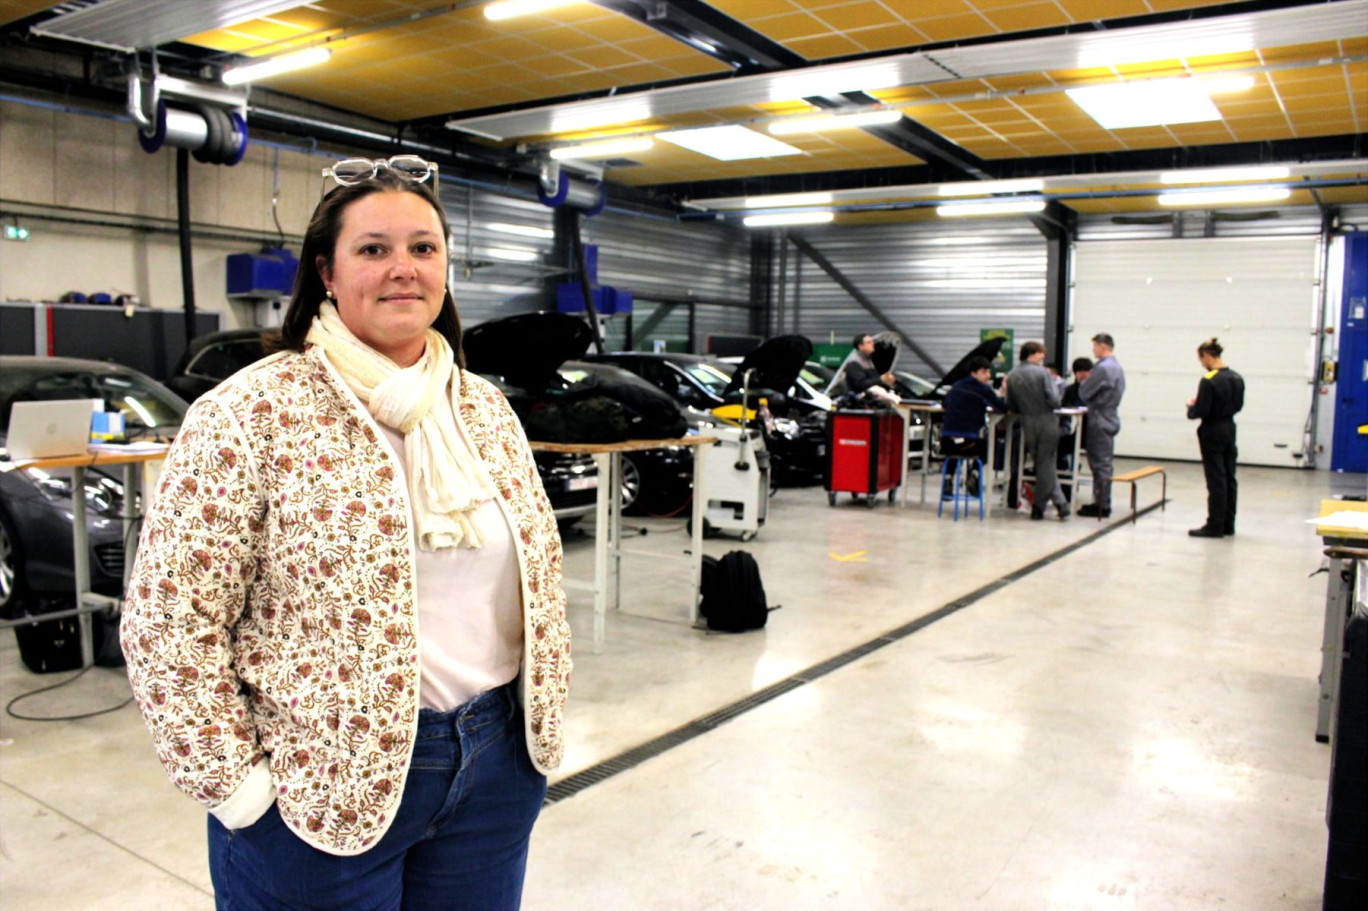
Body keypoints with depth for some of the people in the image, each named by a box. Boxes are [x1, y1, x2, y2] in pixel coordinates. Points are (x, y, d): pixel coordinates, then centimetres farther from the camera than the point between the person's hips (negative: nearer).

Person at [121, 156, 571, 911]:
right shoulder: (253, 414, -12)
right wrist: (238, 784, -12)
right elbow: (167, 617, -12)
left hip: (497, 767, 5)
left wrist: (540, 721, 9)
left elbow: (538, 574, 12)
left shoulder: (487, 410, 5)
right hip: (324, 790, -5)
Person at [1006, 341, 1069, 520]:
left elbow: (1011, 406, 7)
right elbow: (1054, 401, -14)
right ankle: (1039, 506, 12)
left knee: (1041, 463, 13)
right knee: (1045, 464, 7)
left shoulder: (1011, 377, 4)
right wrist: (1055, 385, 6)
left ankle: (1060, 502, 11)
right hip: (1047, 422, -3)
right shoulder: (1043, 372, -9)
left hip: (1028, 425, 3)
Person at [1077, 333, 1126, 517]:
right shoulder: (1117, 367, 15)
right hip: (1110, 418, 10)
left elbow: (1084, 393, -14)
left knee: (1100, 464, -5)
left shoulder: (1103, 368, -17)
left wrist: (1085, 381, 5)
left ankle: (1102, 506, -1)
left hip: (1100, 421, -10)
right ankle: (1101, 502, 19)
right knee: (1103, 463, 13)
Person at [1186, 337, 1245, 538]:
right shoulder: (1237, 378, 5)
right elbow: (1238, 405, 14)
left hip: (1212, 433, -8)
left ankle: (1215, 526, 4)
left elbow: (1201, 412, -20)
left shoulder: (1209, 381, -20)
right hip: (1229, 430, 8)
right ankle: (1228, 524, 21)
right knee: (1229, 478, 13)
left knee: (1216, 481, -2)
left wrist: (1191, 406, -1)